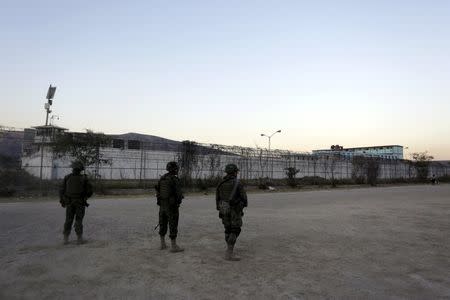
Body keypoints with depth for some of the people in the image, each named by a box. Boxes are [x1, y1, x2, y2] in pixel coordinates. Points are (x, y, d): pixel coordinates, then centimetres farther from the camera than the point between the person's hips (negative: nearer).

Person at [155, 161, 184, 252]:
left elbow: (158, 191, 10)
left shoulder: (162, 178, 5)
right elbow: (179, 194, -19)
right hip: (172, 206, -7)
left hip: (162, 205, 7)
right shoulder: (175, 180, -17)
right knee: (173, 226, 0)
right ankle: (174, 246, 5)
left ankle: (163, 244, 25)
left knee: (163, 225, 16)